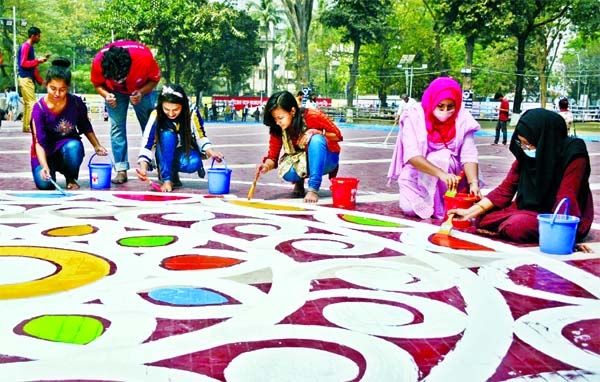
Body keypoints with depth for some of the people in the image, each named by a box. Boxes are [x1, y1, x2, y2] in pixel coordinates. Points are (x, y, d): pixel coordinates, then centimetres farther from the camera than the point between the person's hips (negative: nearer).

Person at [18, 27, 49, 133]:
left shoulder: (30, 47, 17)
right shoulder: (25, 46, -11)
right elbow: (23, 63, -18)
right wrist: (37, 60, -16)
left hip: (29, 79, 10)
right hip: (25, 79, -10)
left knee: (27, 103, 10)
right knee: (31, 103, -12)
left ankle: (26, 126, 12)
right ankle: (29, 126, -13)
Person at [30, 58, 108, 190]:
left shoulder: (76, 103, -13)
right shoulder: (39, 108, -20)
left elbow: (86, 126, 8)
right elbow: (39, 142, -26)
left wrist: (97, 146, 2)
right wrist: (44, 167, -41)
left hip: (69, 146, 1)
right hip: (46, 154, -1)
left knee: (74, 146, -35)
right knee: (44, 183, -27)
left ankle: (71, 179, -5)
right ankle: (51, 170, 13)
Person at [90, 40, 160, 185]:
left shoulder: (145, 57, -40)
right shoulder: (98, 62, -36)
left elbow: (155, 79, -19)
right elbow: (98, 84, -14)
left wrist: (141, 93, -35)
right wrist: (106, 95, -34)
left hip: (142, 89, 0)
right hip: (115, 92, 0)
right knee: (117, 126, -8)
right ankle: (121, 170, -6)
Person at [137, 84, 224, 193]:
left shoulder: (192, 112, -22)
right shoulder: (156, 115, -24)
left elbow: (201, 137, -9)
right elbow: (147, 144, -24)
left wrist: (210, 152, -27)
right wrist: (143, 167, -39)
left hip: (186, 152, 0)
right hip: (166, 155, 0)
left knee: (194, 163, -34)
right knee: (167, 135, -32)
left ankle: (173, 172, -1)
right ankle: (167, 179, -22)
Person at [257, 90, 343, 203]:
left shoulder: (313, 116, -24)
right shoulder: (277, 129, -13)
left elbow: (337, 135, -14)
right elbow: (273, 155, -13)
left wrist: (317, 132, -31)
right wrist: (267, 166, -35)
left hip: (324, 160, -2)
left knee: (316, 139, -35)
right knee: (288, 174, -32)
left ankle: (313, 189, -32)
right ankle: (299, 181, 7)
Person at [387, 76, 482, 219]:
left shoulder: (462, 118, -16)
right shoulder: (415, 116, -21)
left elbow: (469, 155, -19)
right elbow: (411, 155, -31)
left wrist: (473, 183, -37)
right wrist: (440, 173, -44)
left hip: (449, 170, 2)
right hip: (416, 173, -1)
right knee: (409, 208, -20)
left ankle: (437, 204, -4)